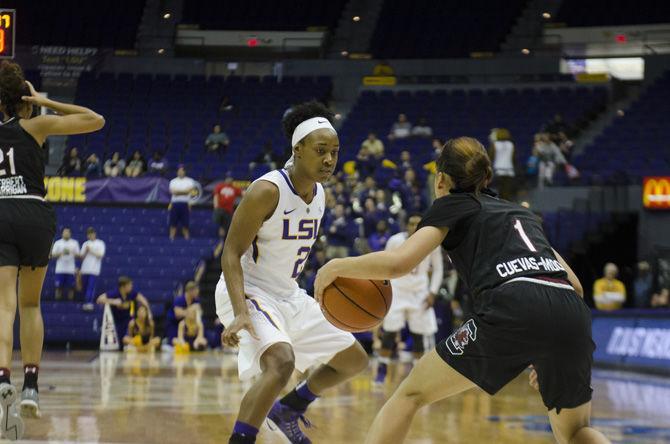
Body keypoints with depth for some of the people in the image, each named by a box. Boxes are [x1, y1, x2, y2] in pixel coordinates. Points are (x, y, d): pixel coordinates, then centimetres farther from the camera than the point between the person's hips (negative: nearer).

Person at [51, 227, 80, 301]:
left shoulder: (74, 243, 9)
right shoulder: (57, 243, 7)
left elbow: (78, 255, 7)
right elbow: (53, 255, 3)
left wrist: (72, 252, -14)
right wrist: (61, 253, -15)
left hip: (71, 270, 1)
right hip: (60, 269, -1)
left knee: (71, 287, -1)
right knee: (59, 287, -2)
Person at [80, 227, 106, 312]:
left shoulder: (100, 243, 5)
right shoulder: (85, 244, 17)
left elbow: (100, 255, -5)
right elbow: (82, 257, 14)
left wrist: (91, 250, -8)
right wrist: (86, 251, -4)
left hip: (94, 269, -5)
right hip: (85, 269, 5)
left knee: (91, 287, -15)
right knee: (85, 287, 4)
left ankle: (89, 303, -22)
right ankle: (88, 303, 15)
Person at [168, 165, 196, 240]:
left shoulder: (189, 181, 6)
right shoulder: (173, 181, 11)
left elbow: (189, 190, -10)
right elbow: (172, 191, -6)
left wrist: (177, 191, -6)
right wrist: (184, 191, -7)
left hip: (185, 204, -1)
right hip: (175, 203, 1)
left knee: (185, 224, -2)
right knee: (173, 223, -1)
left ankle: (186, 239, 0)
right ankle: (171, 238, -1)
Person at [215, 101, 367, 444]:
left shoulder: (319, 193, 3)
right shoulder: (267, 190, -22)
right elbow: (231, 254, -23)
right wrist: (240, 313, -34)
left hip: (289, 296, 9)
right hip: (247, 292, -9)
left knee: (354, 360, 15)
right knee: (281, 361, -36)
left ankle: (289, 410, 34)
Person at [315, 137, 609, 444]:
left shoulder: (451, 205, 19)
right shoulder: (520, 212, 34)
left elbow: (398, 263, 2)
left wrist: (335, 267, 17)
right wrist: (548, 353, 35)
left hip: (512, 309, -5)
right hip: (571, 314, 5)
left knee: (411, 394, 14)